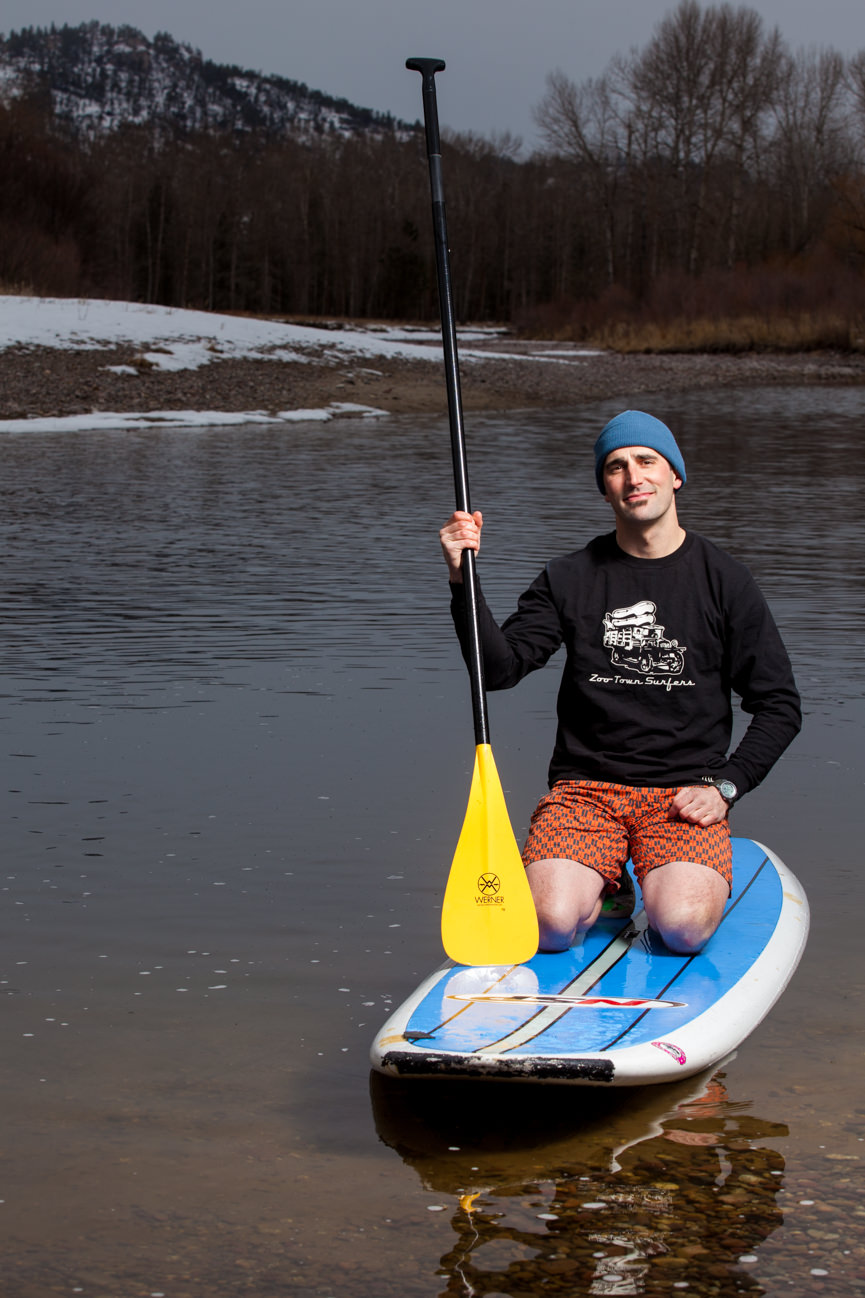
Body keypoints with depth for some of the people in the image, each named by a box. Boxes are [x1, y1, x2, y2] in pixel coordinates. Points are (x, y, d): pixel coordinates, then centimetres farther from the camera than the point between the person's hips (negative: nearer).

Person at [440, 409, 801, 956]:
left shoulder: (724, 581, 4)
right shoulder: (571, 578, 7)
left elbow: (781, 706, 7)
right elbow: (499, 667, -4)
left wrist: (724, 786, -5)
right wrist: (464, 578, -17)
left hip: (685, 794, -1)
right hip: (585, 787, 1)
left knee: (684, 926, -28)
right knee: (551, 924, -24)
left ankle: (671, 880, 9)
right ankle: (602, 883, 11)